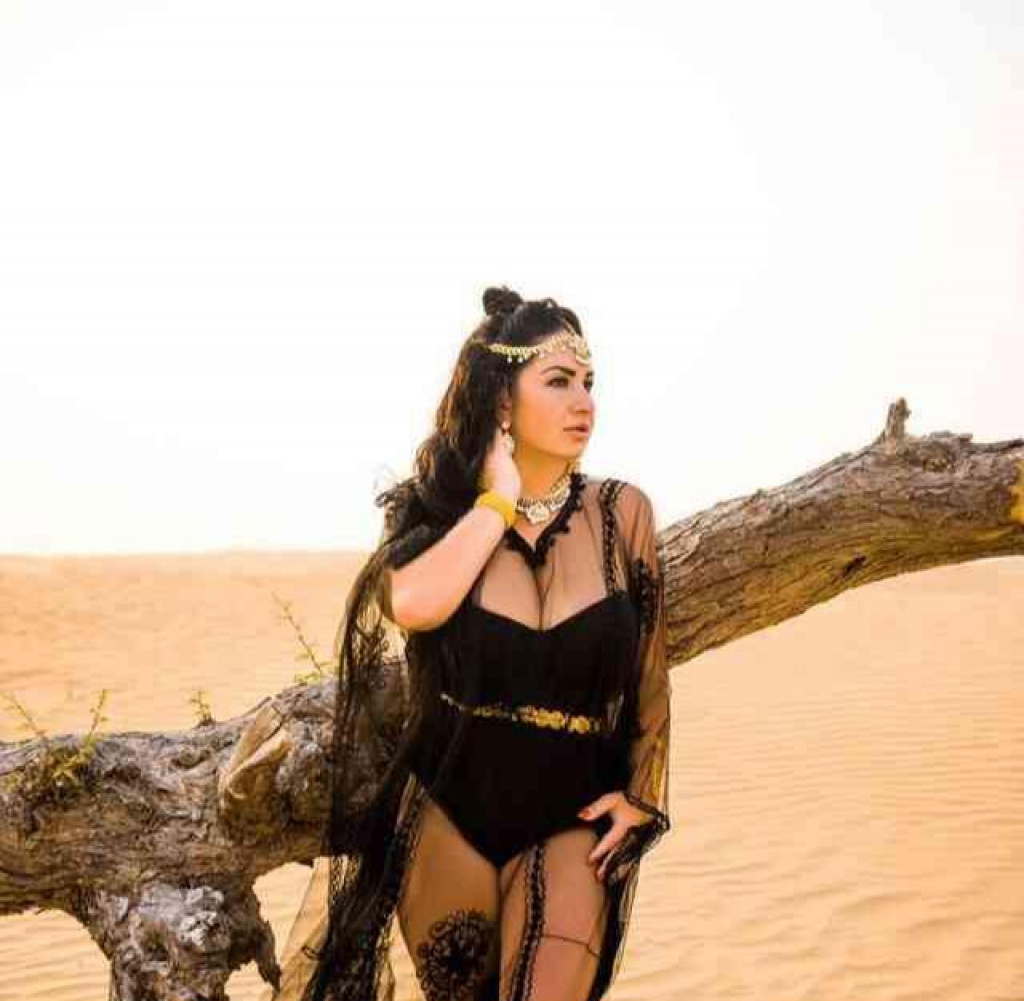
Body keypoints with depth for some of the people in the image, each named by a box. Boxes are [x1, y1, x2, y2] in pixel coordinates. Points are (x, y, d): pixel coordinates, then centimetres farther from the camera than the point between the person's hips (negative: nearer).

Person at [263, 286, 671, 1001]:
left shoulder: (621, 512, -4)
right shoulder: (442, 512, -4)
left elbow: (649, 668, 5)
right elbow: (414, 605, -27)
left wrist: (642, 795, 3)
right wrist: (500, 498, -17)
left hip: (571, 818, -1)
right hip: (447, 808, 1)